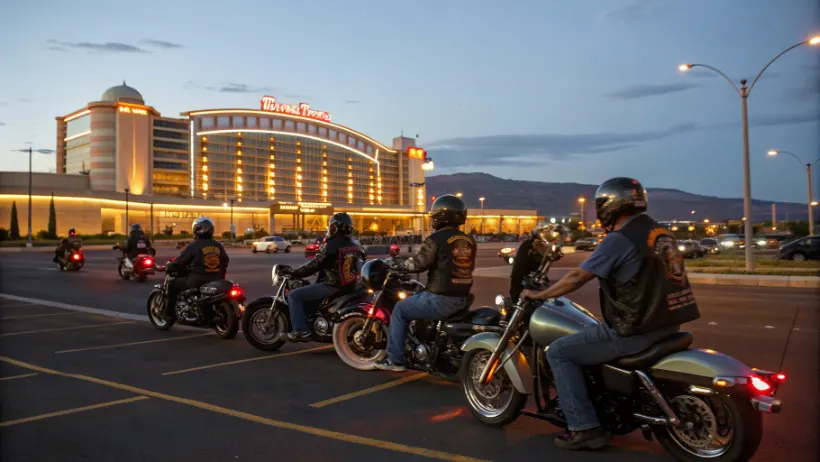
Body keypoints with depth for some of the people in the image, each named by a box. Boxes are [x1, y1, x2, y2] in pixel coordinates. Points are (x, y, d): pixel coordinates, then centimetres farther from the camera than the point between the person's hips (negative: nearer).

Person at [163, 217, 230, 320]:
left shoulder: (193, 245, -9)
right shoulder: (218, 245, 7)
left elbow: (180, 261, -5)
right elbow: (226, 260, 16)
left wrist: (169, 267, 14)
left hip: (197, 281, -6)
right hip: (215, 281, 6)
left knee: (173, 284, 14)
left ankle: (169, 313, 14)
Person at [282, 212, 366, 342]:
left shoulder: (331, 245, -15)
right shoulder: (356, 244, 9)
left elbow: (315, 265, -12)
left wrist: (294, 273, -1)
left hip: (333, 286, -9)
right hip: (352, 286, 9)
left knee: (294, 296, -2)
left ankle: (301, 330, -8)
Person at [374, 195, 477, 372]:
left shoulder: (436, 239, -14)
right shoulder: (469, 241, 8)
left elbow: (419, 263, -17)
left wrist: (400, 265, 2)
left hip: (440, 299, -8)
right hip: (462, 299, 8)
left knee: (400, 310, 10)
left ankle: (395, 359, 9)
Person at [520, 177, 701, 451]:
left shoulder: (618, 239, -14)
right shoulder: (660, 233, 12)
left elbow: (577, 278, -11)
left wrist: (539, 295, 3)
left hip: (636, 331, -9)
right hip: (666, 324, 9)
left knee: (559, 352, 1)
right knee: (598, 333, 33)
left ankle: (584, 428, 0)